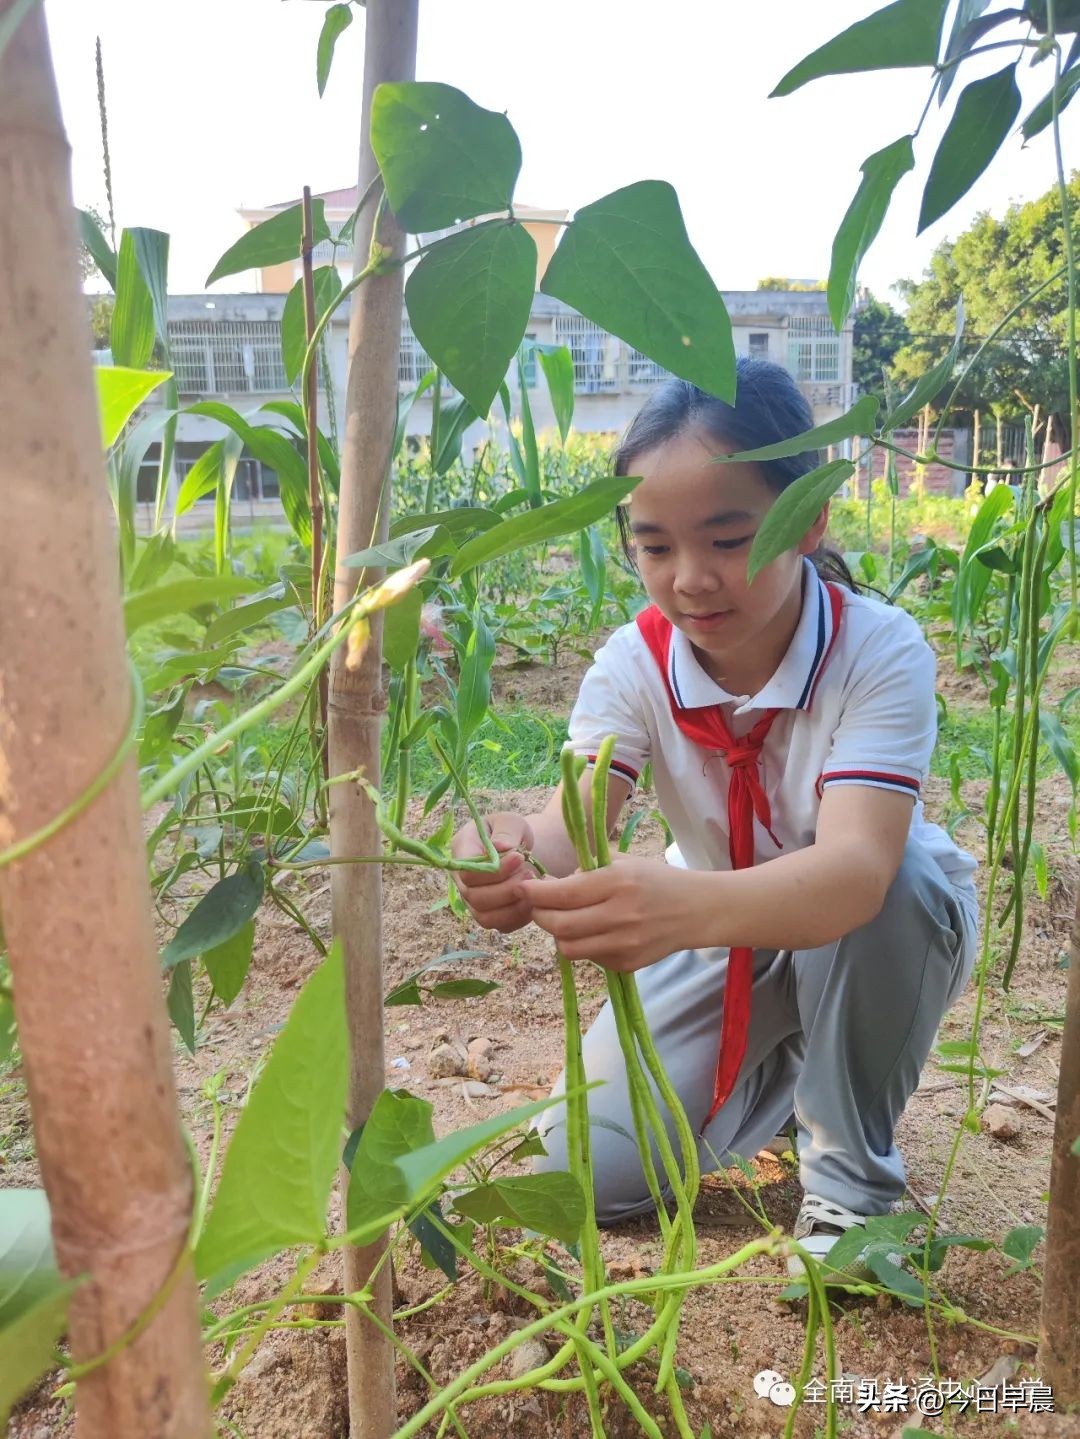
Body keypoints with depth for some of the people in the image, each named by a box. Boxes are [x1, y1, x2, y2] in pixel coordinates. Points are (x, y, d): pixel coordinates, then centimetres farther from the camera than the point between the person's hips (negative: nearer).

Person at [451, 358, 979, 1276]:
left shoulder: (880, 650, -31)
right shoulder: (634, 663, -20)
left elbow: (857, 869, -46)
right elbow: (571, 821, -33)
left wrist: (687, 904, -66)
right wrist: (517, 858, -58)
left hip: (890, 927, -2)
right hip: (721, 929, 2)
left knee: (904, 878, -39)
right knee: (587, 1174, -9)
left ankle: (853, 1171, -10)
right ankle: (783, 1068, 20)